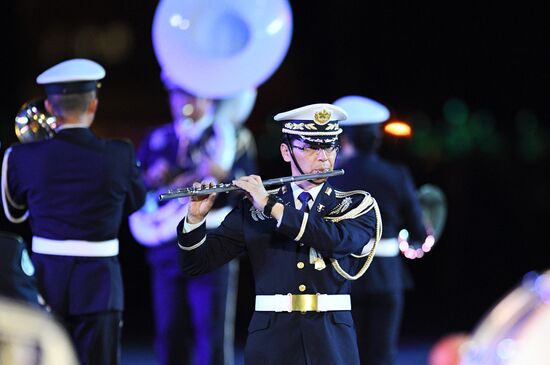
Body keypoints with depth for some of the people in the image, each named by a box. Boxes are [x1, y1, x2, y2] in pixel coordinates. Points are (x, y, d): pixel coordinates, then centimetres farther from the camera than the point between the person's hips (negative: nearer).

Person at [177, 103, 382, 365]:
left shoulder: (358, 206, 7)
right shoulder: (252, 209, 8)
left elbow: (340, 240, -15)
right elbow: (195, 264, 6)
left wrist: (271, 206, -15)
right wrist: (195, 219, -12)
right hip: (271, 343, 0)